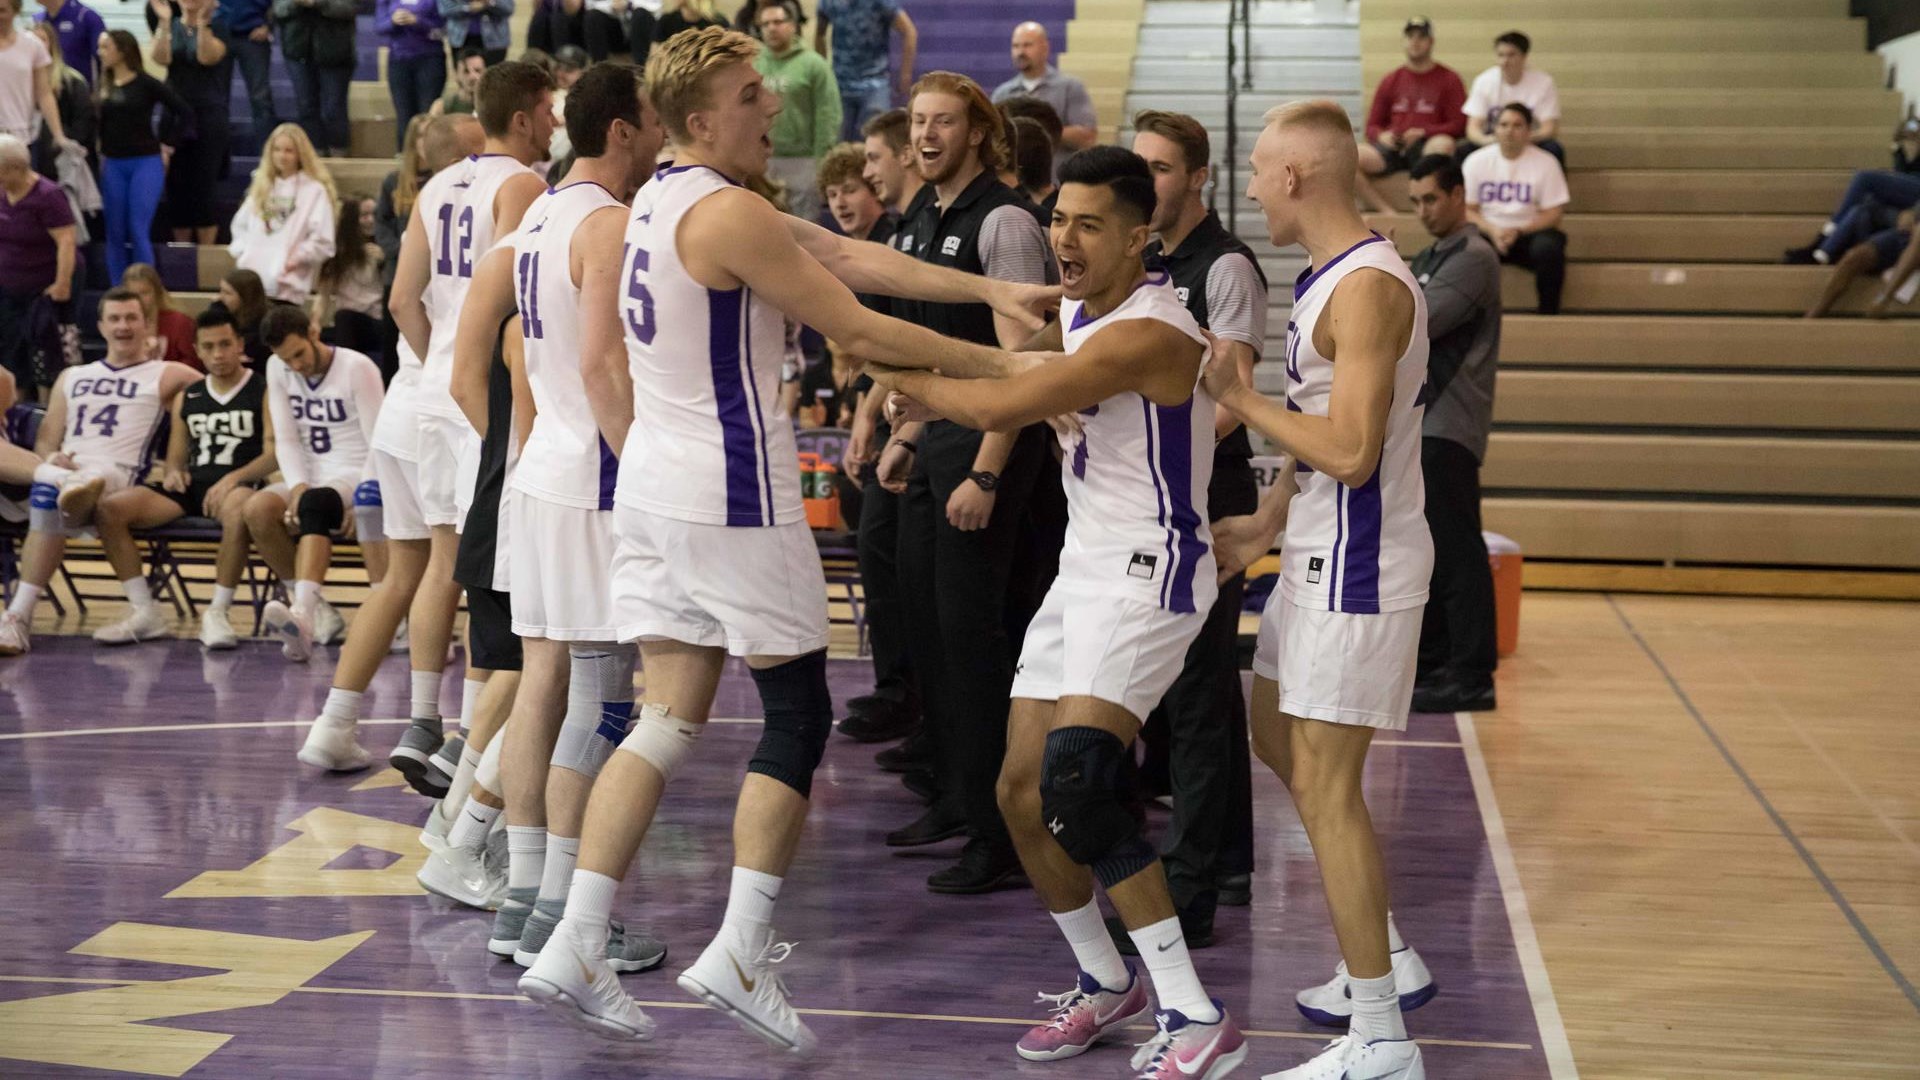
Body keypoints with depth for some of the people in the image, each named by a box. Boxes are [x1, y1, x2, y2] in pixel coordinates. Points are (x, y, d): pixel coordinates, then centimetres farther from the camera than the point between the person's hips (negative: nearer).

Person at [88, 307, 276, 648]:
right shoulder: (186, 398, 22)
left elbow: (273, 454, -5)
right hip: (192, 485, 5)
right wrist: (172, 472, 0)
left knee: (237, 510, -43)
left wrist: (233, 478, -22)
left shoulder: (264, 392, 5)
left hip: (240, 485, -5)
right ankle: (145, 612, -13)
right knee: (108, 510, -17)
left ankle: (217, 612, -29)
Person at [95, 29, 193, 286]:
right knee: (115, 234, 5)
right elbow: (99, 123, 13)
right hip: (113, 166, 4)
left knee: (138, 231, -10)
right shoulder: (104, 86, 7)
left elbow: (185, 112, -5)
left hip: (146, 163, -4)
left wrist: (167, 146, -4)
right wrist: (101, 153, 1)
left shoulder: (146, 84, -5)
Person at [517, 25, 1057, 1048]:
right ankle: (738, 952, 2)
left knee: (668, 718, 10)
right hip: (733, 496, -9)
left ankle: (573, 951, 7)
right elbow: (854, 328, -12)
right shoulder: (730, 213, -16)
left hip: (652, 484, 9)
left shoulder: (656, 201, 13)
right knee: (798, 715, 3)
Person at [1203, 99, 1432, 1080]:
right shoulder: (1329, 278, 12)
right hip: (1321, 554, 11)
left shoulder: (1367, 288, -20)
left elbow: (1349, 451, -27)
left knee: (1323, 786, -7)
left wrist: (1241, 401, -15)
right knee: (1277, 740, 21)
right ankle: (1383, 955, 30)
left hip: (1357, 565, -11)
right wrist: (1264, 524, 19)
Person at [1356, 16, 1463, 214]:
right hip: (1392, 147, 3)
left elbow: (1459, 125, -1)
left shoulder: (1448, 78, 8)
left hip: (1426, 147, -3)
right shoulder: (1391, 80, 18)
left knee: (1444, 144, -39)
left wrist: (1423, 132, -14)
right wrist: (1381, 135, -6)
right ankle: (1387, 213, -28)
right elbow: (1372, 125, 18)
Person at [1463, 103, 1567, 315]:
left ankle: (1548, 314, -20)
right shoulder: (1476, 161, 3)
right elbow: (1466, 210, 3)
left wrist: (1517, 231, -17)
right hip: (1487, 232, 1)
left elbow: (1553, 214, -3)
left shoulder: (1545, 162, -1)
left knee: (1548, 247, -35)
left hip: (1528, 233, -1)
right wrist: (1492, 230, -16)